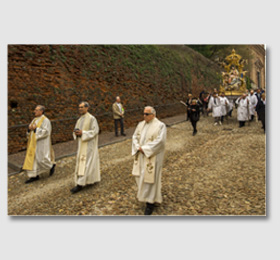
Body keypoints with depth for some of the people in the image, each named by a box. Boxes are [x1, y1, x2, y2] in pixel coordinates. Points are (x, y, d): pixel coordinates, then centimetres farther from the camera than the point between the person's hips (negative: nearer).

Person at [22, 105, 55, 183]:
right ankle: (35, 176, 12)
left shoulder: (45, 120, -13)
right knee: (32, 158, 6)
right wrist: (29, 128, -8)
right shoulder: (35, 119, 13)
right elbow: (31, 129, 15)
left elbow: (46, 132, -21)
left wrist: (36, 129, -21)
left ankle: (51, 165, 23)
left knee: (41, 158, -4)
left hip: (41, 143, -8)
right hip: (34, 143, 8)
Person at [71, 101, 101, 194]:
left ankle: (80, 184, -6)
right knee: (81, 161, 13)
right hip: (81, 144, 8)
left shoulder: (91, 118, -11)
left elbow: (95, 131, -16)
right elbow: (76, 130, 15)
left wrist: (83, 133, -23)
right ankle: (94, 178, 26)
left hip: (89, 144, -8)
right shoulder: (79, 120, 12)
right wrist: (76, 133, -9)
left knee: (85, 163, -8)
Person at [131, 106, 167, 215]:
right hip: (141, 155, 6)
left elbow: (159, 141, -21)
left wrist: (144, 149, -20)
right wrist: (138, 147, -11)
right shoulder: (141, 124, 7)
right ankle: (144, 193, 42)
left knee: (150, 177, -1)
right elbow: (135, 137, 7)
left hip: (152, 156, -6)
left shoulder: (160, 126, -12)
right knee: (140, 175, 15)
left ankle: (150, 202, 13)